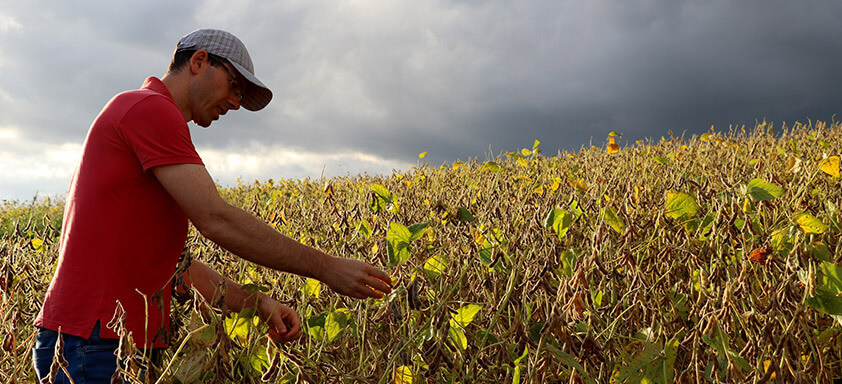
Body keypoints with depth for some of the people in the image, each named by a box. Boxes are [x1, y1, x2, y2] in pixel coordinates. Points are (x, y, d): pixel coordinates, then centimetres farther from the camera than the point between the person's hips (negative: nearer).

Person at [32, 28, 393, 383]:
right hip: (94, 345, -10)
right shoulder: (150, 109, -10)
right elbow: (217, 220, -19)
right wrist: (325, 266, -14)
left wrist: (256, 303, 8)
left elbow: (169, 262, 17)